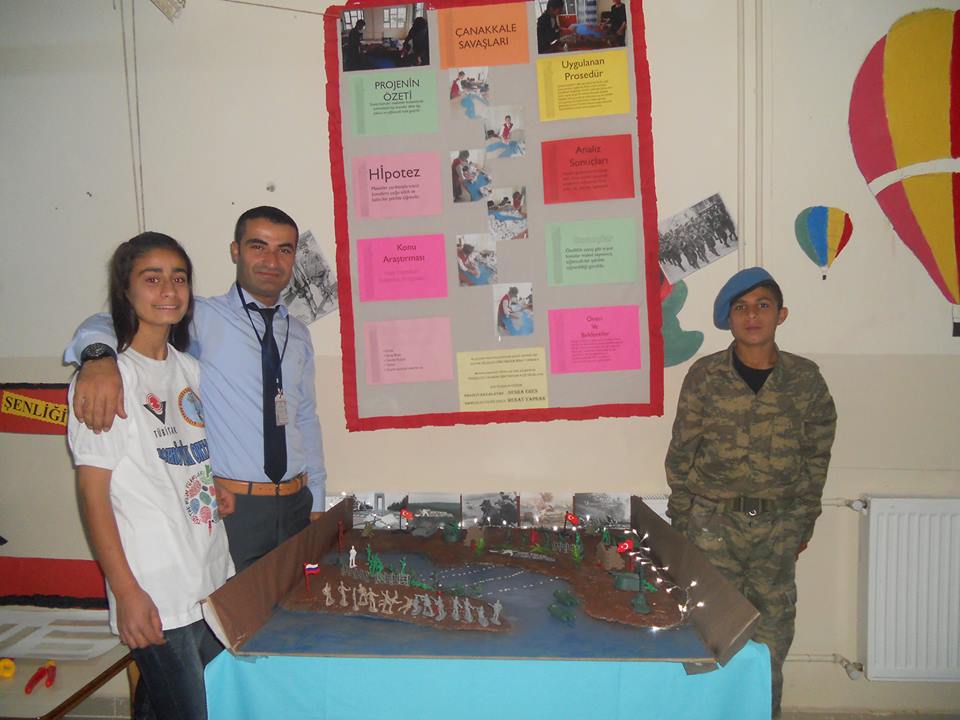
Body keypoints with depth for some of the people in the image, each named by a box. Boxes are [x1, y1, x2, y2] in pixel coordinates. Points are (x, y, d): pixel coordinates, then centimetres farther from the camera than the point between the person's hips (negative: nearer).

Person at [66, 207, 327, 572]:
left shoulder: (298, 334, 12)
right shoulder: (203, 318, -6)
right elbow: (114, 322, -17)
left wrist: (317, 502, 15)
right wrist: (99, 355, -40)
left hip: (296, 504, 5)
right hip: (230, 505, -5)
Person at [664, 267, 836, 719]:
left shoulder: (805, 380, -2)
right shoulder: (705, 376, -7)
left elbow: (817, 457, 6)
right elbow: (681, 453, -1)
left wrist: (804, 521, 8)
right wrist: (680, 518, 0)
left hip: (778, 523, 2)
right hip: (713, 520, -1)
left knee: (773, 626, 12)